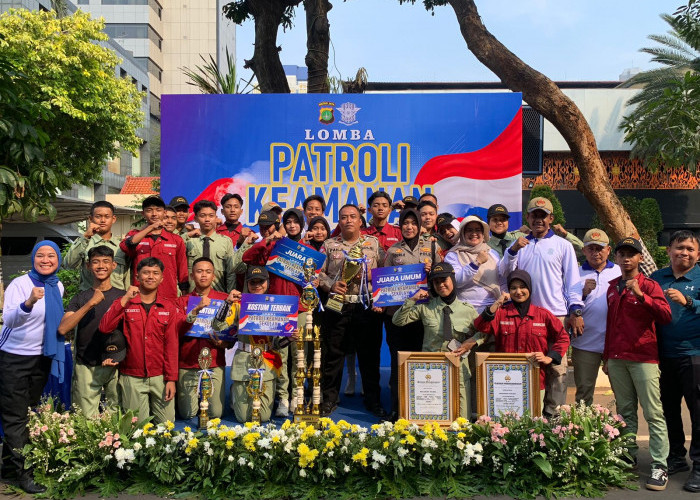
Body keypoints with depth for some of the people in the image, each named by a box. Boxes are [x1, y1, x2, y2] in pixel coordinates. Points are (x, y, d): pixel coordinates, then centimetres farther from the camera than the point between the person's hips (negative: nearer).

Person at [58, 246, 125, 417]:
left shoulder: (122, 296, 5)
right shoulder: (80, 298, 8)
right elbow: (62, 329, -7)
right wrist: (90, 304, -15)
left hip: (115, 365, 0)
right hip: (86, 367, 1)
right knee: (87, 419, 1)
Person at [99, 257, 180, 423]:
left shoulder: (169, 307, 6)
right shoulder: (124, 303, 5)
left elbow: (172, 344, 2)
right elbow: (104, 328, -11)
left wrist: (171, 379, -4)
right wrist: (125, 299, -16)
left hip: (160, 377, 1)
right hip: (132, 378, 0)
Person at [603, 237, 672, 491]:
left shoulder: (649, 285, -1)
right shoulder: (612, 287, 14)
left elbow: (665, 315, -16)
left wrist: (641, 295, -26)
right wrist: (606, 356, 17)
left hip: (644, 358, -5)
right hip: (616, 358, 5)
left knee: (654, 413, -5)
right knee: (625, 411, 9)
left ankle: (660, 466, -2)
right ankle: (628, 458, 17)